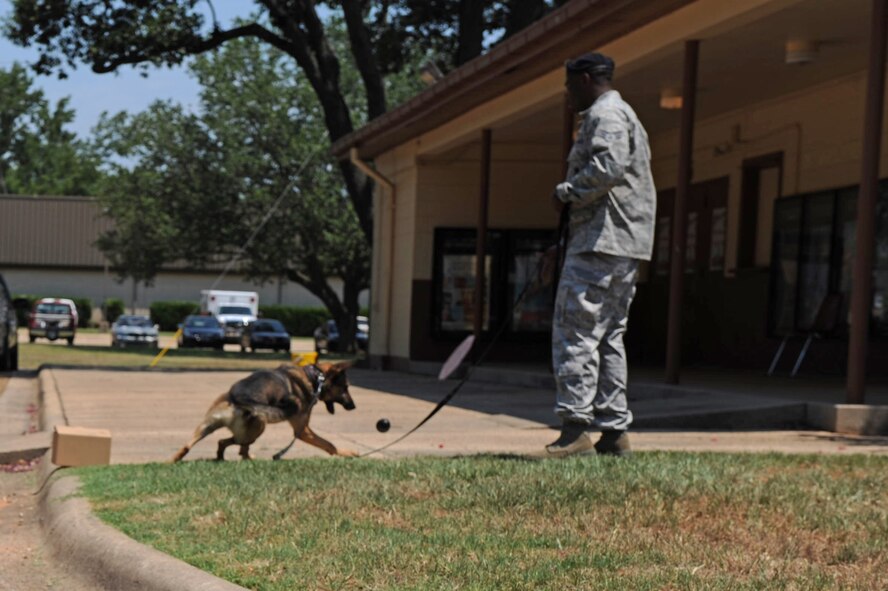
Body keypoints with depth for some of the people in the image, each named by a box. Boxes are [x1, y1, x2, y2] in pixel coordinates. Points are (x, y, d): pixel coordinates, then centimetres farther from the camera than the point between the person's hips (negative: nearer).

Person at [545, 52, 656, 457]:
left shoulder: (605, 114, -7)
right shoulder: (624, 114, 26)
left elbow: (609, 166, -25)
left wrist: (567, 193, -11)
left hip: (601, 243, -11)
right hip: (626, 245, 11)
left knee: (576, 332, -11)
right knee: (609, 337, 11)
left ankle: (576, 429, -15)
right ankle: (614, 431, 11)